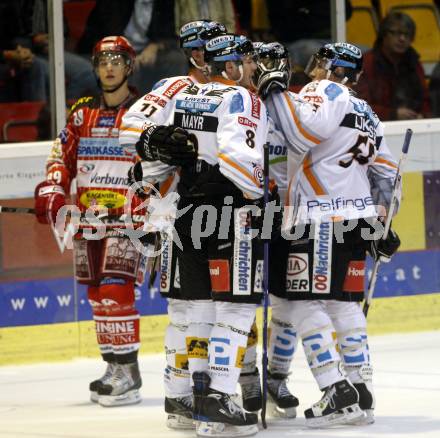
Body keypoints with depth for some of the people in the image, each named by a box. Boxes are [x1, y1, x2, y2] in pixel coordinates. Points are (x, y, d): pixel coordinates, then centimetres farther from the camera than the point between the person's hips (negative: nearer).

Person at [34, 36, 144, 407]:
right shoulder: (82, 113, 12)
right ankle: (114, 367, 16)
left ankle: (129, 373, -13)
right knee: (97, 295, 7)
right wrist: (52, 192, 0)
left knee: (116, 290, -16)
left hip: (126, 219, -6)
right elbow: (63, 156, 15)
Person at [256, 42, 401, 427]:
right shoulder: (366, 113, 23)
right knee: (345, 304, 12)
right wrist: (379, 223, 28)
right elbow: (385, 169, 25)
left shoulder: (326, 91, -5)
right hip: (356, 220, 9)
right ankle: (361, 395, 11)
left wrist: (275, 93, -14)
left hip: (322, 221, -9)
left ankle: (338, 394, -16)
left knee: (307, 304, -8)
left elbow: (305, 133, -22)